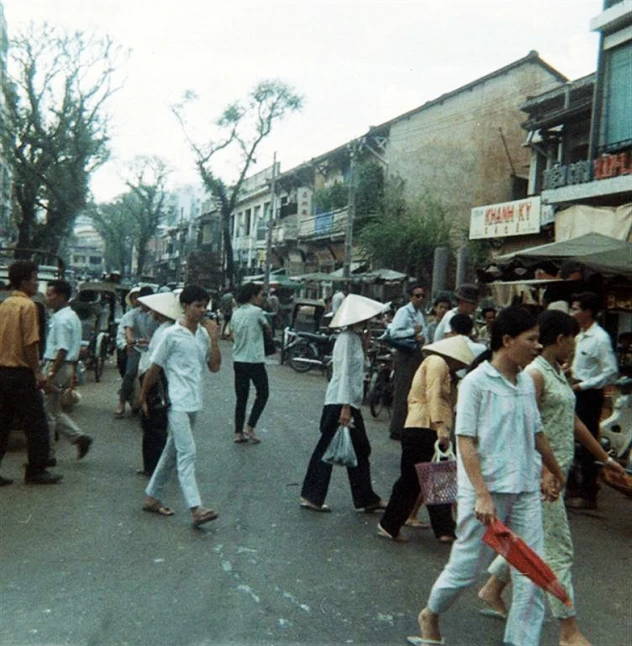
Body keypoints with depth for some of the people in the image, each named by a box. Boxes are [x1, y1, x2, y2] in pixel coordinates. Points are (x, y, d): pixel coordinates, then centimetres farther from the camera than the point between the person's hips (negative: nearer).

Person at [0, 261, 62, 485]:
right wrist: (37, 371, -13)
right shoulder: (27, 305, -12)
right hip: (21, 373, -8)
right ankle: (36, 471, 8)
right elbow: (30, 342, -18)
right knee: (36, 424, 2)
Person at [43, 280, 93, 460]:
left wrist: (50, 375, -24)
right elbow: (75, 348, 18)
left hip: (57, 366, -10)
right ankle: (79, 437, 12)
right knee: (55, 410, 16)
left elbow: (62, 350, -23)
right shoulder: (72, 316, 14)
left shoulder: (62, 319, -17)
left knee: (47, 412, 0)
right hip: (67, 366, 10)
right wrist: (72, 373, 22)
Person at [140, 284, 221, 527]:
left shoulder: (204, 333, 9)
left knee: (173, 453, 15)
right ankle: (196, 509, -15)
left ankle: (152, 497, 29)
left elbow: (214, 366, 4)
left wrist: (214, 338, -5)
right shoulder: (172, 334, -9)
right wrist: (143, 397, 5)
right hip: (177, 403, -7)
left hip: (194, 403, 7)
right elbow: (154, 368, -2)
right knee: (187, 454, -13)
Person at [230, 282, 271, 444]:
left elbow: (234, 335, 13)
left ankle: (238, 433, 11)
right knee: (262, 394, 9)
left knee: (241, 397, 10)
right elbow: (268, 330, 2)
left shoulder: (236, 313, 9)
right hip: (255, 361, -6)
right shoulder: (257, 311, -10)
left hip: (238, 360, 6)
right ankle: (249, 427, 1)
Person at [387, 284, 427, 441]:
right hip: (405, 356, -9)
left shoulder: (420, 314, 16)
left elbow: (425, 333, 17)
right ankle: (396, 430, -1)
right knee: (402, 394, -7)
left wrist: (422, 337, -6)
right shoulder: (403, 312, -9)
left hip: (418, 354, 9)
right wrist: (413, 331, -16)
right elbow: (393, 332, -20)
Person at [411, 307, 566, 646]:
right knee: (466, 567, 7)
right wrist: (482, 495, -22)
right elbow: (465, 442, -15)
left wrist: (556, 470, 32)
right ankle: (430, 616, 35)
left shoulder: (527, 382, 8)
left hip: (525, 491, 6)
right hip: (486, 491, -6)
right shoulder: (476, 382, -11)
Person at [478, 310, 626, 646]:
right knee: (558, 549, -2)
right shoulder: (534, 373, -16)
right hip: (541, 473, -10)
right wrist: (544, 471, -28)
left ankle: (493, 589, 34)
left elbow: (572, 421, 21)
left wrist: (605, 458, 24)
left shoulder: (557, 373, 14)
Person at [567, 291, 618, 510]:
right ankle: (573, 487, 30)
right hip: (577, 393, 9)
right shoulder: (580, 336, 10)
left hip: (589, 395, -9)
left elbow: (611, 372, -21)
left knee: (586, 445, -1)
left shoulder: (600, 338, -17)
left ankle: (588, 495, 11)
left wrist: (582, 385, -20)